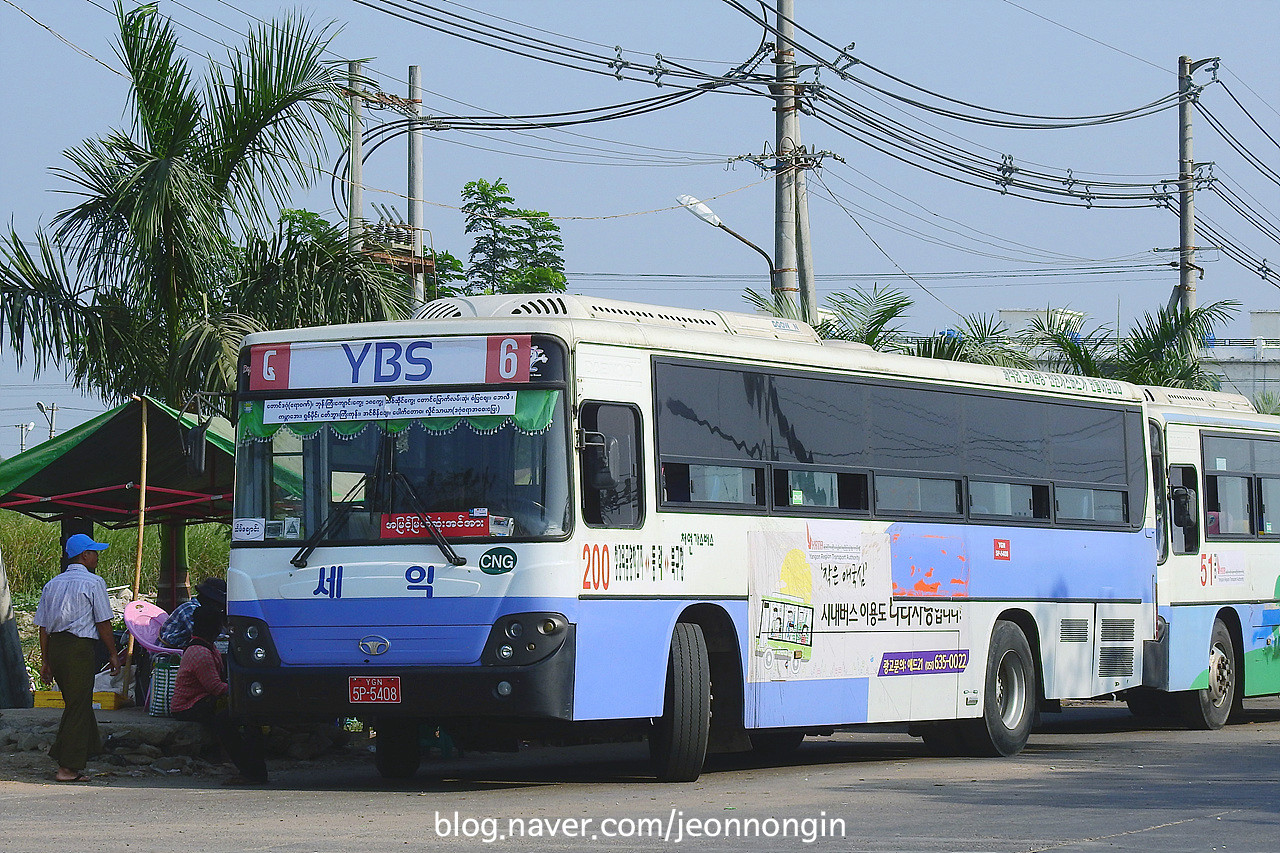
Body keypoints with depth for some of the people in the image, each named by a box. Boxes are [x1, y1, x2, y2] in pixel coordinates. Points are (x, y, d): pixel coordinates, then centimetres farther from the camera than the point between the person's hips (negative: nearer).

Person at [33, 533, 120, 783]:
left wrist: (45, 661, 16)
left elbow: (43, 626, 13)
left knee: (74, 703, 17)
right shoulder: (93, 583, -4)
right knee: (78, 707, -2)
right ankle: (68, 767, -4)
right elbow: (103, 623, -6)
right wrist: (113, 655, 3)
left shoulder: (52, 585, 14)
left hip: (54, 647, 6)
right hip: (80, 647, -6)